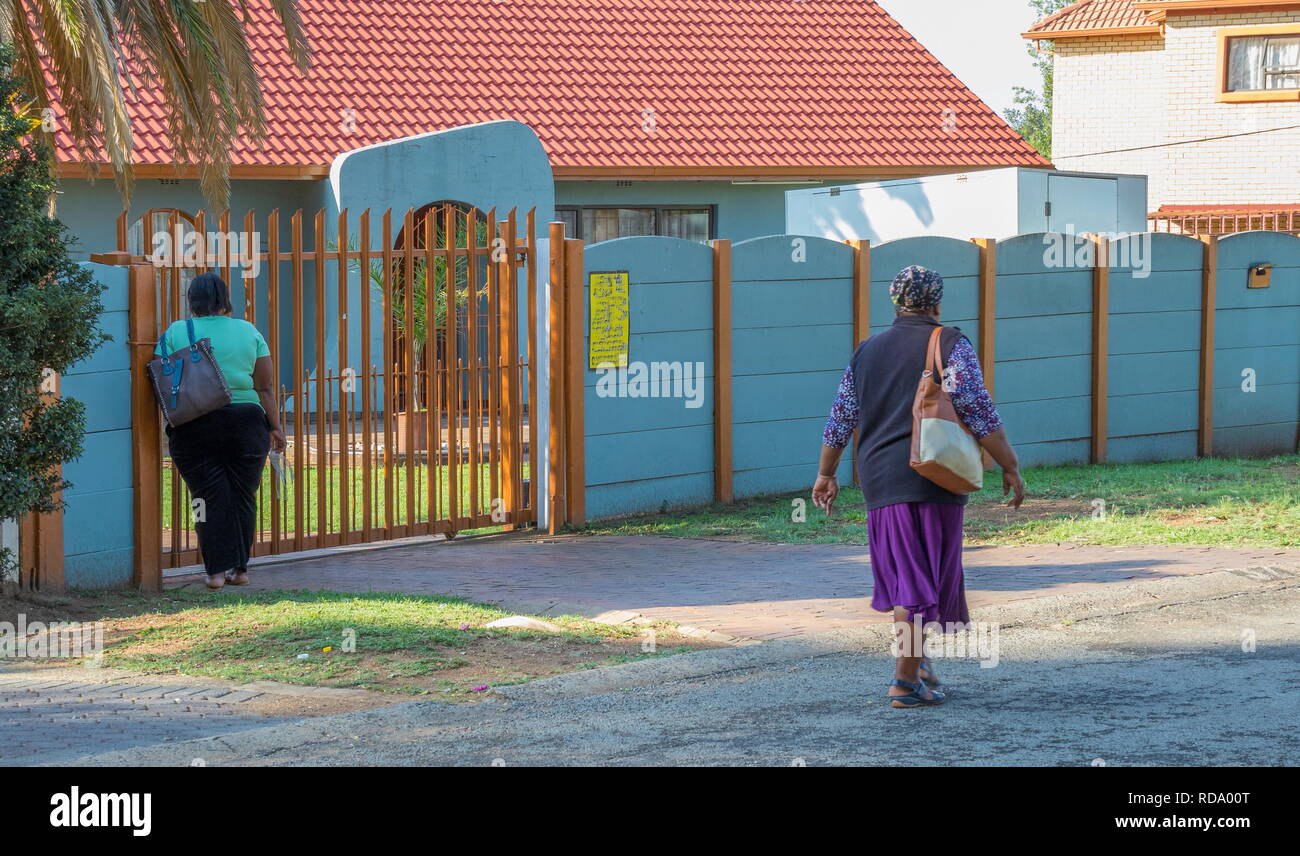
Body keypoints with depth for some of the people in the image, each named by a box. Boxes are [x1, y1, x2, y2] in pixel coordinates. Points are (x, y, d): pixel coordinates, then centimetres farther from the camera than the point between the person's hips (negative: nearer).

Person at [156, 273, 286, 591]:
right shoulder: (249, 332, 6)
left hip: (193, 429, -1)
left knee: (209, 497, 2)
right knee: (243, 496, 11)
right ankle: (240, 568, 16)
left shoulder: (175, 333, 1)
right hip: (245, 423, 1)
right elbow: (266, 387, 5)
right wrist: (276, 426, 10)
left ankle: (217, 570, -3)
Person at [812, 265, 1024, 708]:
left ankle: (917, 659, 21)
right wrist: (1010, 467, -4)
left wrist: (826, 474, 26)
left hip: (879, 482, 5)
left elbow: (841, 419, 16)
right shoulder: (950, 345, -2)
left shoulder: (868, 351, 14)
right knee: (926, 576, -1)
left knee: (904, 574, 17)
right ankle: (906, 679, -5)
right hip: (934, 479, -5)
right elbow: (980, 413, -10)